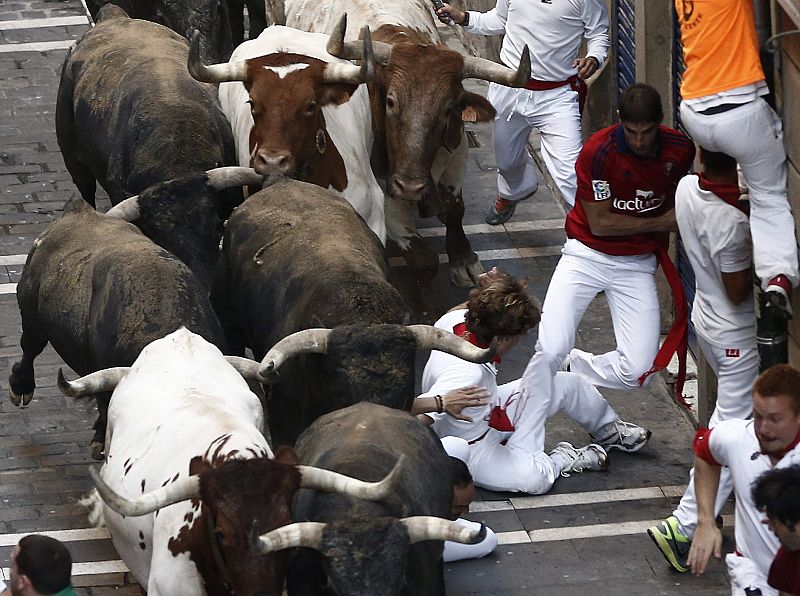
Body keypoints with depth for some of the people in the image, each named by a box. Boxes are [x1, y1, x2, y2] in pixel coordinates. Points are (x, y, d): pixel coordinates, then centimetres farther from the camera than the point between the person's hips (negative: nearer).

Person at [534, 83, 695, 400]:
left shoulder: (680, 150, -9)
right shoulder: (598, 151, -21)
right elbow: (600, 223, -15)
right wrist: (660, 222, -12)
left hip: (638, 263, 3)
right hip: (588, 254, -3)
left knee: (637, 371, -12)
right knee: (551, 352, -18)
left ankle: (569, 365, 16)